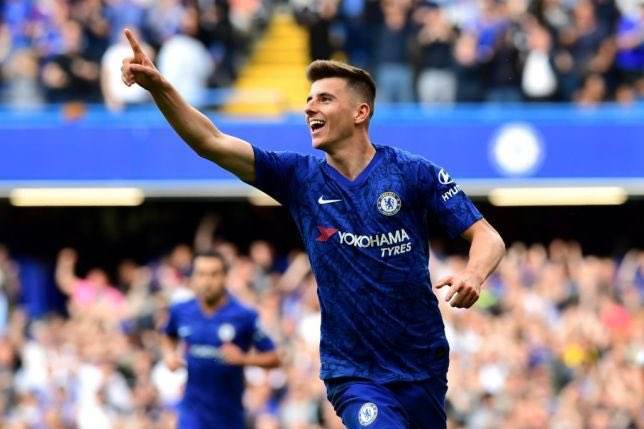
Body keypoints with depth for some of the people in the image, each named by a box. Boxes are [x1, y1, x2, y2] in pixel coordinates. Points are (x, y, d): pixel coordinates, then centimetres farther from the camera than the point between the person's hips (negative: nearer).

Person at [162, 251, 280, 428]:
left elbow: (273, 359, -8)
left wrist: (243, 359, -25)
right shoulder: (181, 312, -2)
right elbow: (170, 337, 22)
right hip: (193, 411, 0)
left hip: (229, 412, 0)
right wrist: (169, 355, 1)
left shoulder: (244, 316, -12)